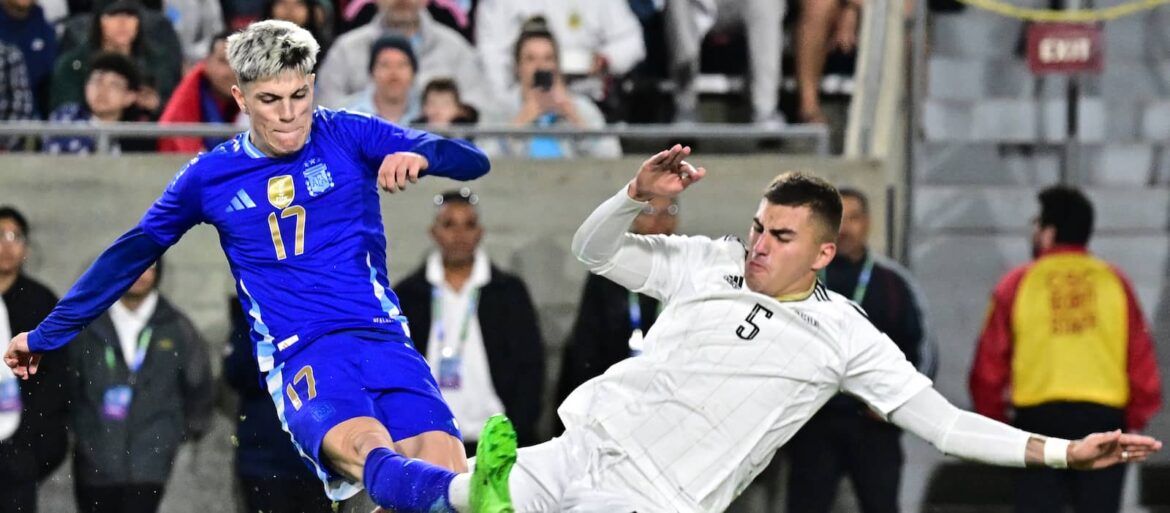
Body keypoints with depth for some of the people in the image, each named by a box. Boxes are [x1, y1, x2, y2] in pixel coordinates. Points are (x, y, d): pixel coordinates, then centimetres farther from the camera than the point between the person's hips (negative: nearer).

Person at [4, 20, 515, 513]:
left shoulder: (347, 136, 7)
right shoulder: (211, 176, 9)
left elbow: (473, 161, 3)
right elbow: (129, 255, 22)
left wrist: (417, 155, -21)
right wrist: (47, 335, 27)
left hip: (383, 338, 2)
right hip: (301, 357, -2)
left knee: (442, 466, -29)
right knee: (365, 451, -38)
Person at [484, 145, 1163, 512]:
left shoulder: (844, 335, 0)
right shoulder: (711, 264, 9)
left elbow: (942, 421, -1)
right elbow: (594, 251, 14)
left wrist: (1064, 452, -11)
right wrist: (639, 194, -8)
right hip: (577, 451, 4)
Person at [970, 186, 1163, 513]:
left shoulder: (1017, 284, 1)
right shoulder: (1114, 283, 4)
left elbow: (989, 365, 1)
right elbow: (1141, 358, 4)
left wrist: (992, 418, 15)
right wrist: (1136, 420, 17)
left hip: (1039, 417, -1)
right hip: (1104, 419, 1)